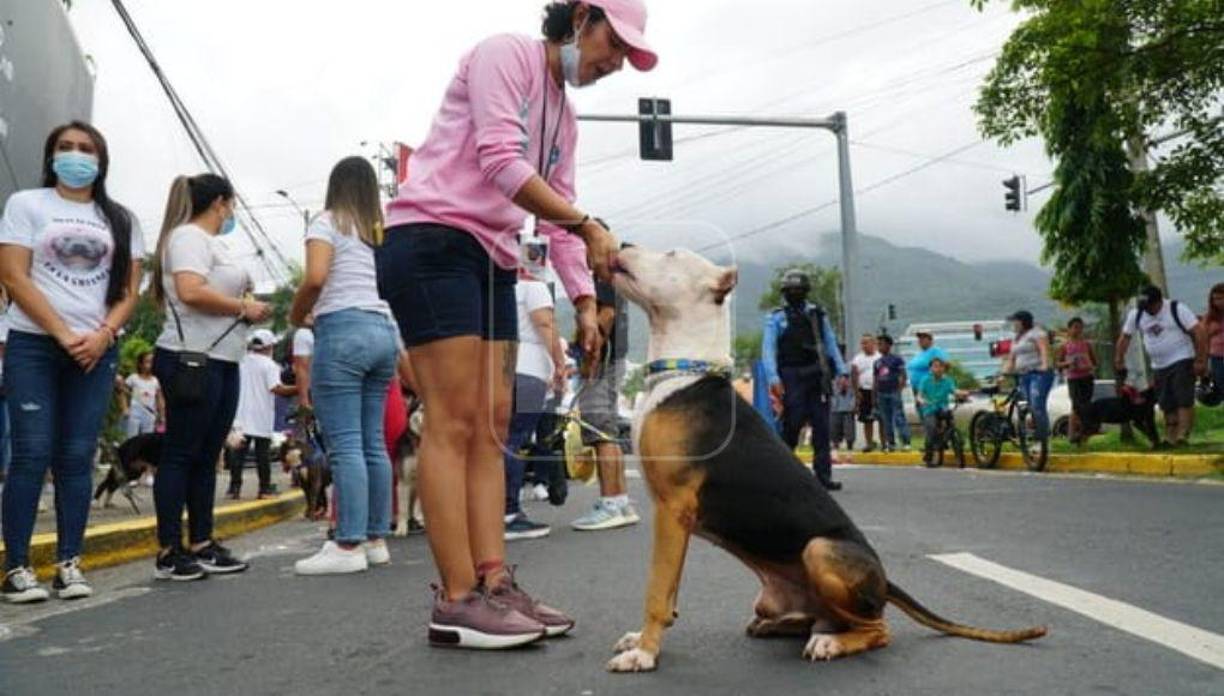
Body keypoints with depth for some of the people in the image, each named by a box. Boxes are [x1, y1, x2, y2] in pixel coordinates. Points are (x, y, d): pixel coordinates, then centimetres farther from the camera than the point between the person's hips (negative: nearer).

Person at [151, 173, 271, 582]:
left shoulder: (209, 242, 22)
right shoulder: (188, 235, -7)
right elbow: (191, 292, -21)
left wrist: (249, 310, 9)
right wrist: (243, 309, -11)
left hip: (221, 362, 10)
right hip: (192, 359, -10)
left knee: (207, 456, 11)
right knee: (181, 455, -5)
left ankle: (202, 545, 17)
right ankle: (169, 552, 1)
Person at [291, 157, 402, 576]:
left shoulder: (329, 222, 2)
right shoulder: (384, 231, 19)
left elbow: (315, 278, -12)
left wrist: (296, 315, 4)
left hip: (343, 329, -6)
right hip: (384, 330, 6)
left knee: (344, 444, -8)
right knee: (373, 442, 8)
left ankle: (349, 546, -8)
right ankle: (376, 539, 12)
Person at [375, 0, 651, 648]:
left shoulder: (564, 116, 22)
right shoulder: (504, 54, -3)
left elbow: (559, 221, 16)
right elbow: (501, 163, -17)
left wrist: (586, 303, 5)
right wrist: (586, 225, -16)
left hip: (491, 262, 9)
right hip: (431, 243, -9)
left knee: (491, 424, 2)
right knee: (454, 421, -13)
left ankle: (493, 583, 4)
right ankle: (458, 600, -10)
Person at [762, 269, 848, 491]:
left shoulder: (817, 314, 16)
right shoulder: (776, 317, 5)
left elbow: (831, 343, 17)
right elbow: (768, 350, -3)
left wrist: (841, 371, 7)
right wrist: (773, 378, -15)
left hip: (818, 376, 3)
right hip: (792, 377, -3)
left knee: (822, 426, -1)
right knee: (792, 423, -6)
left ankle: (823, 475, 1)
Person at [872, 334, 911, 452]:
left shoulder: (896, 359, -1)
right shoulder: (877, 362, 13)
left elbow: (903, 375, -3)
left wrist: (900, 389, -12)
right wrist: (874, 396, 11)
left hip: (894, 392, -5)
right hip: (881, 393, 5)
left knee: (899, 418, -8)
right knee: (886, 420, 7)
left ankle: (905, 443, -5)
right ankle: (891, 444, 13)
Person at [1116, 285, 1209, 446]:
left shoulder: (1177, 309, -12)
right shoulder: (1136, 314, 2)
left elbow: (1199, 331, -15)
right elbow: (1125, 337, 13)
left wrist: (1200, 360, -18)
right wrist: (1119, 360, 9)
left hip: (1182, 361, -5)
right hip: (1159, 366, 5)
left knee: (1184, 400, -14)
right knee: (1167, 404, 6)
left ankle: (1183, 436, -19)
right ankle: (1171, 438, 10)